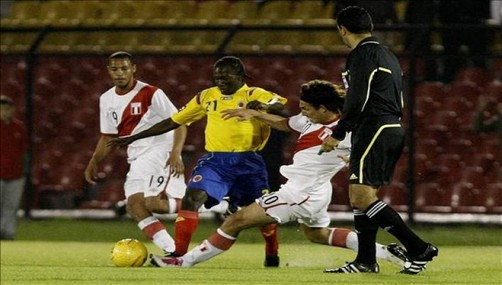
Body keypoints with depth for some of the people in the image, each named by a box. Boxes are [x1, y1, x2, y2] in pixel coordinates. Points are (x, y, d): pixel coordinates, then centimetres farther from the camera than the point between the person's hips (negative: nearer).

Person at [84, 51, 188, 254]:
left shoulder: (151, 93, -9)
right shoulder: (107, 100, 11)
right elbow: (108, 136, 22)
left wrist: (175, 153, -24)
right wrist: (94, 162, 11)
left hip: (160, 152, -7)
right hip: (137, 159, 7)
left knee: (152, 203, -25)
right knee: (134, 205, -10)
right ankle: (171, 251, -8)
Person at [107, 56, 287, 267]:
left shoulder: (254, 95, -1)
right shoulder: (206, 97, 11)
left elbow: (279, 104, -19)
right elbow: (173, 121, 16)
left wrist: (263, 106, -43)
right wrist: (134, 137, 16)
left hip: (247, 162, -2)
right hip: (215, 160, 2)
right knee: (191, 198, -19)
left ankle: (272, 255, 28)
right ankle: (178, 253, -16)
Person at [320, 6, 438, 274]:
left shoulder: (362, 54, -9)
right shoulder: (387, 56, 21)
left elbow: (358, 100, -18)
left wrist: (338, 134, -13)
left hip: (373, 130, -10)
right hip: (394, 129, 10)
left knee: (361, 197, -13)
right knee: (363, 197, 13)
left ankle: (419, 249, -18)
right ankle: (365, 261, 12)